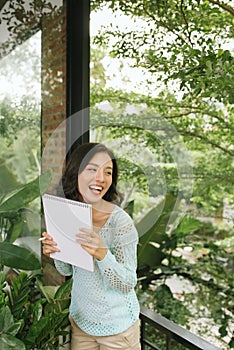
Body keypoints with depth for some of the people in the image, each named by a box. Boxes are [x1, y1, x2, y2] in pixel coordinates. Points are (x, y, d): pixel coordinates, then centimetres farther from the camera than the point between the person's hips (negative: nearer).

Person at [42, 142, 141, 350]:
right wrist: (55, 253, -16)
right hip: (79, 319, 5)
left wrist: (102, 254, -36)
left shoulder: (120, 220, -23)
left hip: (117, 326, -4)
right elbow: (67, 271, 4)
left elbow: (128, 285, -20)